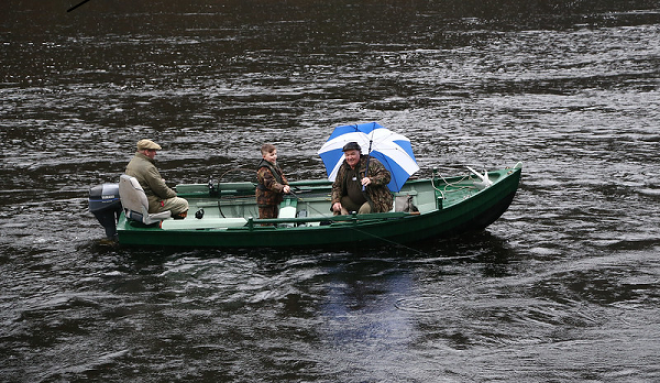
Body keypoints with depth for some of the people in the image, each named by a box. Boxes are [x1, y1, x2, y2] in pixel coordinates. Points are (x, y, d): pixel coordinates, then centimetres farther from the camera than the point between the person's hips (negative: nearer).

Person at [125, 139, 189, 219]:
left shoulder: (132, 162, 8)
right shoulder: (147, 167, -24)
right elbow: (162, 190, -19)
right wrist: (173, 194, -1)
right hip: (150, 205, -11)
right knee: (183, 204, -3)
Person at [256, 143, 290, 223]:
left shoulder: (274, 165, 7)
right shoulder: (264, 169, -26)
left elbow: (281, 177, 13)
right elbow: (271, 183, -34)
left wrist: (286, 185, -6)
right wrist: (282, 188, -45)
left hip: (274, 199, 10)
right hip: (265, 200, -10)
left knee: (275, 216, 23)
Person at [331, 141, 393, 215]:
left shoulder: (371, 163, -11)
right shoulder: (343, 168, 6)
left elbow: (387, 176, -17)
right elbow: (336, 186, 15)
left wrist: (371, 180, -34)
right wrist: (335, 201, -4)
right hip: (355, 202, 7)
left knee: (364, 209, -35)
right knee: (338, 207, -10)